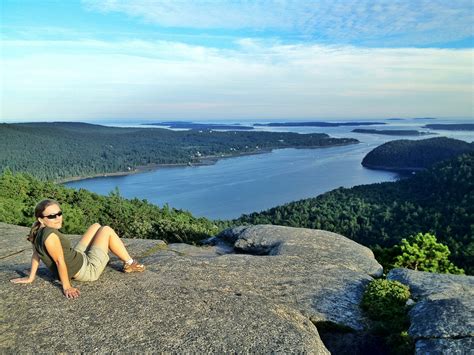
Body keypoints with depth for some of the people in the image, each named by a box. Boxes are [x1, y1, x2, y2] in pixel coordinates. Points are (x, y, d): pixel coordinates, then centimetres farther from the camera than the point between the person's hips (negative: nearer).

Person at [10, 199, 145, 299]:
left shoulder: (39, 231, -6)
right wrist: (67, 287, -22)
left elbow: (36, 254, 3)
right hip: (88, 270, -9)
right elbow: (59, 261, -27)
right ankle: (129, 264, 15)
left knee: (96, 226, 21)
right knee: (107, 230, 3)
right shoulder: (50, 234, -32)